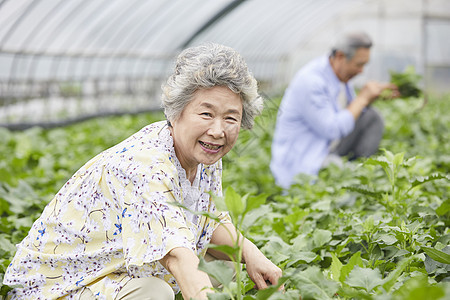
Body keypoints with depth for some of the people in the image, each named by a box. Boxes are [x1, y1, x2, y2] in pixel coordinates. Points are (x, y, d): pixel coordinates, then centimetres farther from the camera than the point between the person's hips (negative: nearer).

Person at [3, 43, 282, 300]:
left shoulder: (206, 155, -5)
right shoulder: (143, 166, -33)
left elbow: (210, 225, 9)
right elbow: (178, 257, -46)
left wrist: (248, 251, -10)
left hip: (124, 277, 9)